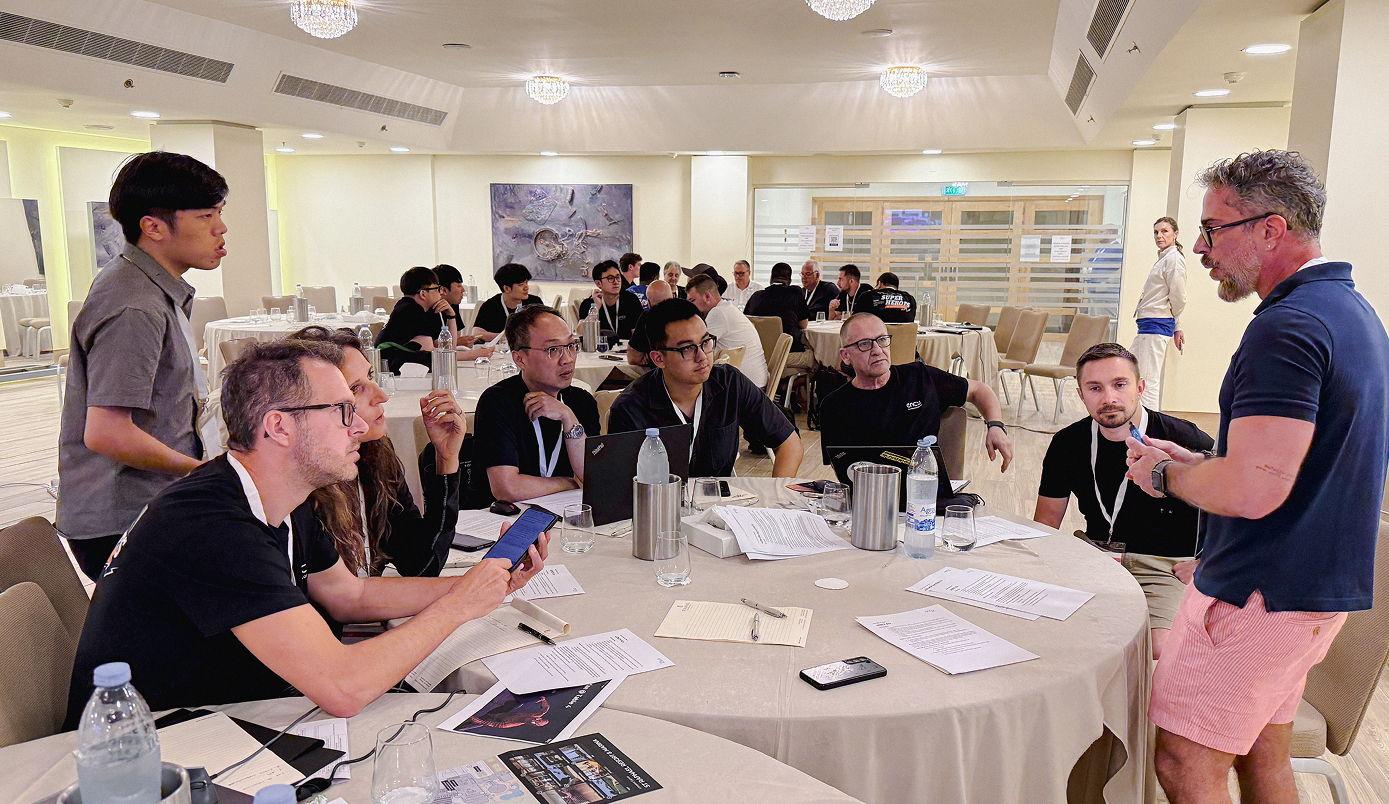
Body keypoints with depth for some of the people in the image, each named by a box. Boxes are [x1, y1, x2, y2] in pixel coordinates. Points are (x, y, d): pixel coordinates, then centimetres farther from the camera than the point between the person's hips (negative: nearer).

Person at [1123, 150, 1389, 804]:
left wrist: (1164, 474, -11)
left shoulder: (1285, 327, -22)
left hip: (1257, 598, -10)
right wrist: (1193, 461, 15)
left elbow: (1252, 490, -30)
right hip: (1319, 587, 10)